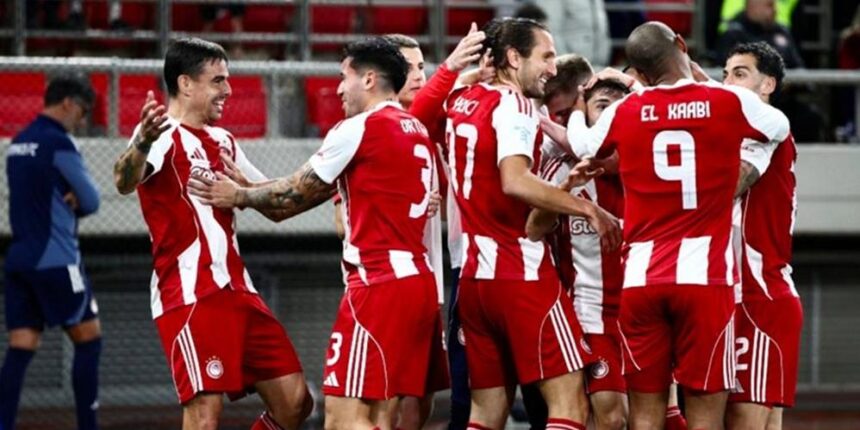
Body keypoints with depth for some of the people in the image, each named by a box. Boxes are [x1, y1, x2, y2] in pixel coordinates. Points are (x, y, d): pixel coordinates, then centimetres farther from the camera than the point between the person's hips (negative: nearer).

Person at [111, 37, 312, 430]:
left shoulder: (223, 142, 18)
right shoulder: (164, 136, -8)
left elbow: (276, 205, 27)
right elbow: (124, 181, -31)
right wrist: (142, 144, -52)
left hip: (236, 291, 9)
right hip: (190, 295, -9)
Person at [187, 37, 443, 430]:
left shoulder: (359, 129, -7)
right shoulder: (417, 132, 18)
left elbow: (294, 196, 3)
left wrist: (239, 196, 19)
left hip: (379, 282, -9)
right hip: (419, 278, 9)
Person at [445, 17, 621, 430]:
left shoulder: (461, 101, 12)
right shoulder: (514, 105, -10)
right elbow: (515, 181, -24)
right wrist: (588, 208, -19)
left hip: (473, 273, 8)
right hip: (521, 272, -8)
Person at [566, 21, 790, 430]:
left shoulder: (624, 112, 4)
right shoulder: (730, 102, -1)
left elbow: (578, 145, 23)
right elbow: (779, 126, 20)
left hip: (641, 277, 2)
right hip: (705, 276, -2)